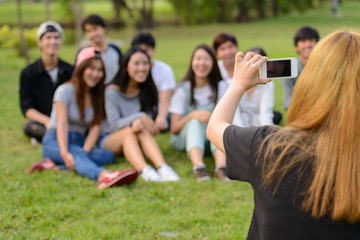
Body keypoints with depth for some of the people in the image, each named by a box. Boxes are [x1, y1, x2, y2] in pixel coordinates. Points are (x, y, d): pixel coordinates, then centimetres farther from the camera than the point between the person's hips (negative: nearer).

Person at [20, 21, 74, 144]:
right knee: (29, 126, -36)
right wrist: (46, 121, -21)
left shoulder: (70, 71, 8)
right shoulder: (28, 73, 3)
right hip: (41, 121, -1)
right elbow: (26, 108, -2)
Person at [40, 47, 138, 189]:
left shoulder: (98, 96, 10)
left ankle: (56, 164, -37)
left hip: (78, 143, 5)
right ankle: (102, 176, -72)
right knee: (77, 154, -39)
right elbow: (62, 125, -16)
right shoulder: (65, 90, -5)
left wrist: (84, 151, -21)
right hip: (55, 142, -5)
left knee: (108, 156, -25)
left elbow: (95, 128, -3)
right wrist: (65, 154, -32)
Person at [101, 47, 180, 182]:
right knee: (129, 131, -35)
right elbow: (114, 124, -14)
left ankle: (163, 167, -57)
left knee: (143, 130, -31)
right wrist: (139, 117, -29)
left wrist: (139, 123, -28)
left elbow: (148, 119, -3)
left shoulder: (148, 91, 5)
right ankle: (144, 171, -63)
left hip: (135, 141, 3)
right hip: (111, 140, -3)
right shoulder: (113, 91, -8)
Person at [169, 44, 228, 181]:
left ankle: (221, 167, -56)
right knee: (195, 122, -33)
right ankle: (198, 168, -60)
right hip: (183, 138, -1)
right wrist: (193, 115, -28)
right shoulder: (183, 89, -3)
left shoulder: (220, 87, 2)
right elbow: (174, 129, -9)